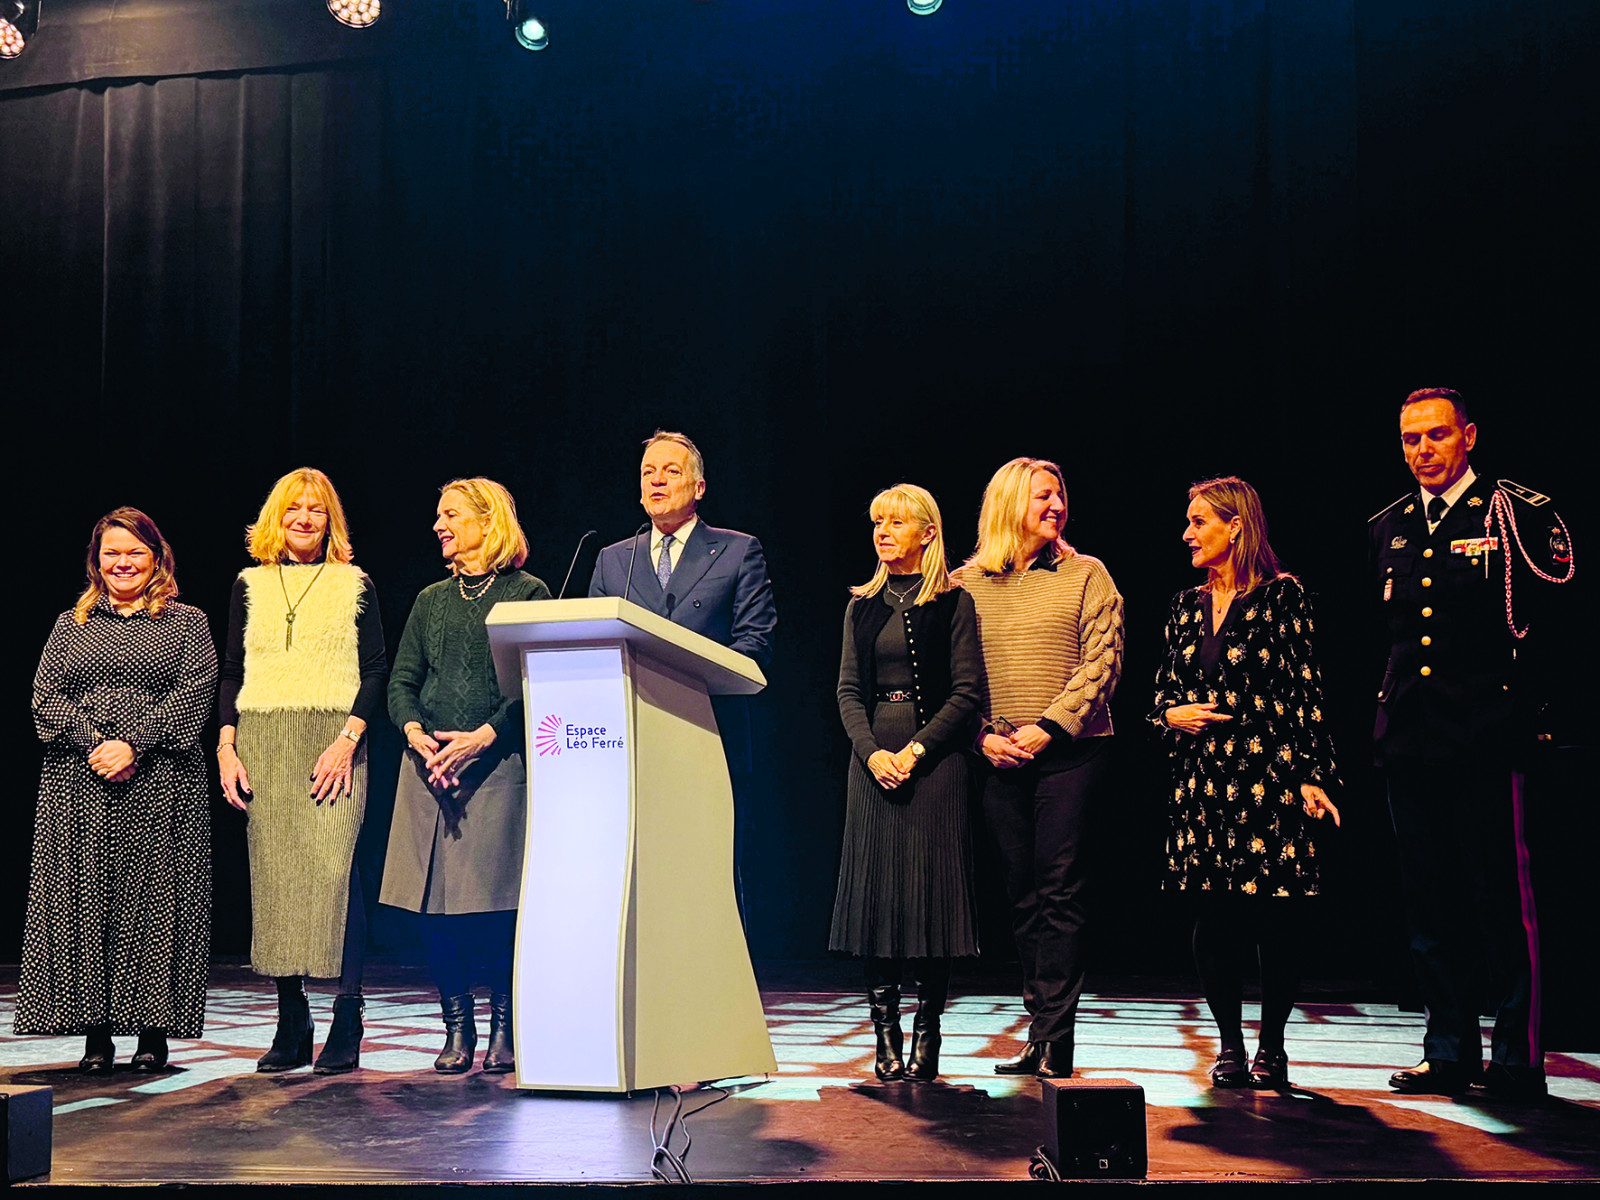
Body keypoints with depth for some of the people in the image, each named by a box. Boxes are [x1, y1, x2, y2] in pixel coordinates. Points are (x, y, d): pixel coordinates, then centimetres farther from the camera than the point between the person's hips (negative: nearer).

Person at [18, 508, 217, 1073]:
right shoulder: (70, 626, 17)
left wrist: (133, 745, -14)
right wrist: (94, 745, -10)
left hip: (161, 786, -2)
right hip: (78, 787, 2)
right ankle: (96, 1033, 4)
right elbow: (45, 698, 7)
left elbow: (193, 693, -3)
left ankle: (154, 1031, 3)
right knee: (84, 898, -1)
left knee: (156, 898, -3)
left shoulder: (186, 623, 10)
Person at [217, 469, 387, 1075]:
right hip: (264, 745, 3)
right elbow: (231, 672, 15)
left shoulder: (355, 583, 8)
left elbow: (377, 668, 3)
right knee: (273, 874, 0)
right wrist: (226, 748, 3)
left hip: (333, 741, -3)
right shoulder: (250, 585, 16)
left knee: (334, 869, -12)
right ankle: (291, 1029, 6)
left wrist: (348, 739, -10)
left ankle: (346, 1027, -7)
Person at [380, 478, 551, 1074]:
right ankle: (457, 1028, 11)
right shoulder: (431, 599, 18)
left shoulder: (528, 593, 3)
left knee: (494, 900, -7)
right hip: (428, 765, 5)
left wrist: (485, 734, -16)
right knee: (434, 901, 1)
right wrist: (414, 731, -6)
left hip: (498, 762, -4)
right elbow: (401, 680, 14)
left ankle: (503, 1027, 5)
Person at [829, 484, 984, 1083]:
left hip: (934, 757, -4)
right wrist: (872, 752, -9)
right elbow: (849, 690, 8)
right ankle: (886, 1038, 7)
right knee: (875, 890, 1)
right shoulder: (863, 606, 13)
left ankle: (926, 1038, 4)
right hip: (874, 758, 4)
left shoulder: (953, 604, 1)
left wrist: (915, 751, -14)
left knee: (932, 890, -4)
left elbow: (967, 691, -4)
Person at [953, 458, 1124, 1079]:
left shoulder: (1085, 575, 6)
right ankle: (1043, 1029, 13)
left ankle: (1053, 1040, -5)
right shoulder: (966, 583, 10)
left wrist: (1048, 727, -12)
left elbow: (1101, 661, -3)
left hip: (1070, 751, -2)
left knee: (1059, 890, -6)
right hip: (999, 759, 3)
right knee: (1022, 894, 6)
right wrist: (984, 735, -6)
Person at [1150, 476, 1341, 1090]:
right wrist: (1171, 715, -3)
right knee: (1210, 918, 4)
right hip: (1200, 780, 5)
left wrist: (1313, 774, -11)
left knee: (1274, 921, 0)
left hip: (1268, 774, -5)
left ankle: (1271, 1048, 14)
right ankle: (1230, 1046, 16)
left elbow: (1306, 691, -5)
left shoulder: (1282, 596, -2)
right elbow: (1163, 690, 19)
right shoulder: (1186, 605, 14)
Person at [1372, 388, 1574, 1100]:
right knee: (1429, 901, 9)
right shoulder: (1389, 529, 15)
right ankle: (1450, 1052, 19)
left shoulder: (1515, 514, -1)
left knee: (1501, 896, -3)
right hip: (1410, 740, 6)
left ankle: (1518, 1059, 7)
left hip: (1486, 740, -5)